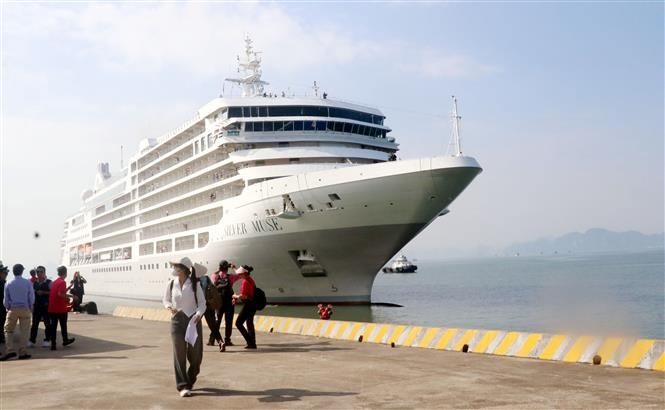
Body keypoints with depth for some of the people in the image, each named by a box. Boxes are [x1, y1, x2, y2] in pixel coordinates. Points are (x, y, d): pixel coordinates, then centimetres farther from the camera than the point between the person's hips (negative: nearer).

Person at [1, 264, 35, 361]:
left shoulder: (9, 284, -2)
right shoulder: (28, 283, -4)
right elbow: (31, 297, 0)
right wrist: (30, 308, 14)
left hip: (13, 309, 0)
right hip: (25, 309, 0)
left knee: (8, 330, 9)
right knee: (24, 331, 4)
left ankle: (10, 350, -4)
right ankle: (22, 353, 4)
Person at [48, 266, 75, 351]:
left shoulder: (54, 282, 12)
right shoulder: (62, 282, -13)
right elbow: (60, 294, -24)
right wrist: (67, 297, -9)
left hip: (52, 308, 6)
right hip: (61, 308, -6)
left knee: (53, 326, 5)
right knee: (63, 325, 11)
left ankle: (53, 344, 2)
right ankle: (65, 340, 25)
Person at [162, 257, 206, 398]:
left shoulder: (195, 284, -6)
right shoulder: (171, 284, 1)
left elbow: (202, 303, -4)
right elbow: (166, 299, 14)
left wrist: (198, 314, -22)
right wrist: (169, 307, -8)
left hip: (193, 320, -1)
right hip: (177, 320, 1)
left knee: (195, 354, 4)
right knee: (179, 353, -3)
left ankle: (190, 381, 28)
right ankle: (183, 386, 3)